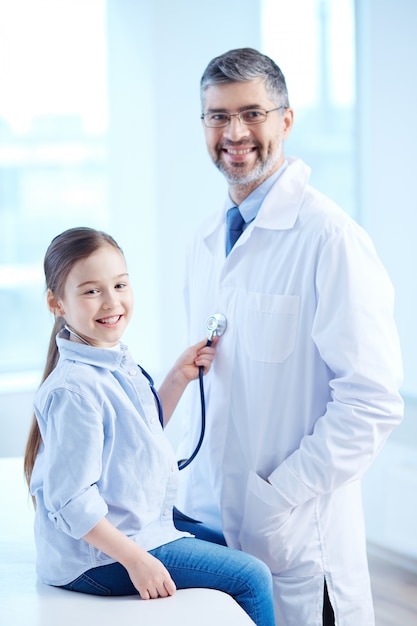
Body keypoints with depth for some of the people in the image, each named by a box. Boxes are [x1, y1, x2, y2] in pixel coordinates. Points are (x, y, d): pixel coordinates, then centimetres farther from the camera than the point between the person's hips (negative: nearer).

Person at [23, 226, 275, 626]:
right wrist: (134, 559, -25)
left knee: (230, 542, 26)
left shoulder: (117, 364, 4)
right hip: (97, 559, -10)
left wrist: (179, 378, 12)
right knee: (250, 577, -7)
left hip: (142, 523, 10)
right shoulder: (74, 390, -27)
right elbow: (71, 501, -27)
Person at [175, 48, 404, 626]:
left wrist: (277, 497, -16)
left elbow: (373, 404, -18)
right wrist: (188, 483, 11)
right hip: (207, 519, 6)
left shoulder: (329, 237, -14)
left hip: (296, 534, -6)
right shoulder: (206, 241, 10)